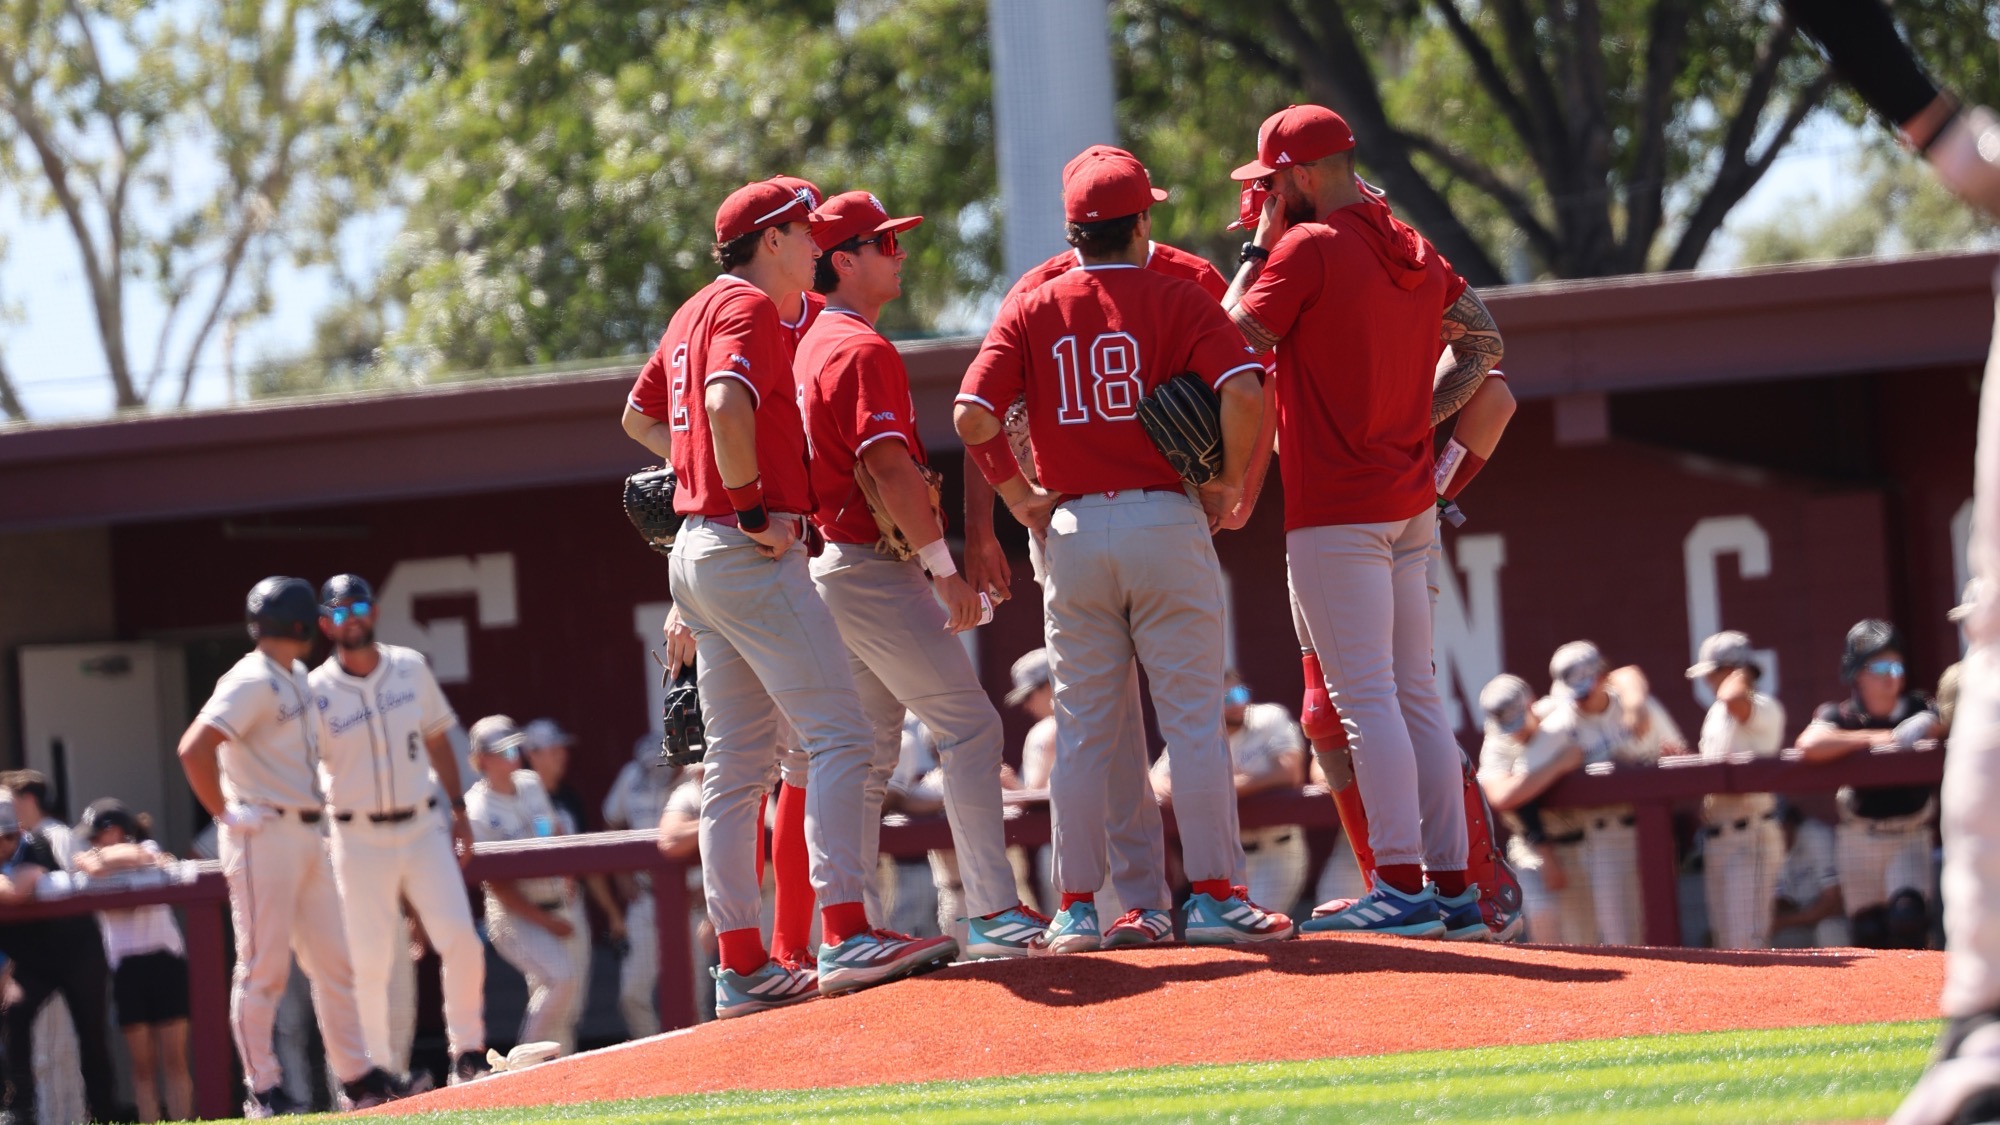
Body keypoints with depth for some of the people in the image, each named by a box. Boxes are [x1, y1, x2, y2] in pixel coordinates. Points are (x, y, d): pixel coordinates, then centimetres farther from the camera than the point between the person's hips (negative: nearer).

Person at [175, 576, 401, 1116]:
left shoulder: (298, 678, 14)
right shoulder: (253, 681, -15)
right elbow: (194, 749, -25)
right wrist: (227, 813, -18)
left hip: (309, 836, 9)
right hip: (264, 836, -9)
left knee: (333, 962, 11)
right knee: (263, 969, -4)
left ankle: (357, 1078, 18)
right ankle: (263, 1091, 0)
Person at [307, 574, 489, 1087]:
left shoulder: (411, 668, 5)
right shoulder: (316, 692, -6)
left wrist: (458, 809, 13)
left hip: (424, 828, 3)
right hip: (360, 839, -3)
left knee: (460, 939, -8)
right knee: (370, 962, -3)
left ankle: (468, 1053, 4)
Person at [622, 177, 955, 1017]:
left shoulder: (694, 314, 20)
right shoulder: (749, 308, -9)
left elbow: (639, 416, 31)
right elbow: (727, 404, -27)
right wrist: (753, 506, -19)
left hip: (698, 554, 10)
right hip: (752, 556, -10)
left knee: (737, 765, 8)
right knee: (839, 734, -13)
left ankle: (743, 965, 6)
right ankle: (845, 937, -21)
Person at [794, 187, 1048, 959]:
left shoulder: (813, 346, 17)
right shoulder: (863, 349, -13)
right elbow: (888, 465, -21)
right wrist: (944, 567, -20)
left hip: (832, 568, 10)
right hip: (875, 570, -10)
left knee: (872, 751, 12)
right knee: (968, 723, -11)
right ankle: (991, 913, -16)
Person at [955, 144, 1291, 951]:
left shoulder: (1031, 311, 5)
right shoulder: (1176, 299, -1)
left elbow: (973, 417, -5)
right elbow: (1242, 391, -16)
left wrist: (1022, 500, 5)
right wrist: (1229, 484, -4)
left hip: (1073, 529, 2)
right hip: (1167, 521, -2)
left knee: (1082, 732, 7)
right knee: (1194, 719, 1)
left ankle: (1076, 907, 7)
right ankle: (1212, 893, -2)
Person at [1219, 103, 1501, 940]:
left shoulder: (1305, 248, -11)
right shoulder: (1415, 251, 13)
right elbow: (1483, 344, 22)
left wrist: (1258, 248, -1)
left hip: (1336, 510, -8)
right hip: (1411, 502, 8)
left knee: (1364, 698, -8)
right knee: (1416, 697, 11)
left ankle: (1402, 886, -12)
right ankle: (1454, 888, 11)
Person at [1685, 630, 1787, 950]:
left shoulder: (1764, 709, -10)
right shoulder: (1716, 713, 18)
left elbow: (1733, 699, -34)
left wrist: (1737, 681, -12)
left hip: (1751, 838, -9)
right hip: (1715, 837, 9)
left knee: (1746, 942, -16)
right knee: (1725, 941, 10)